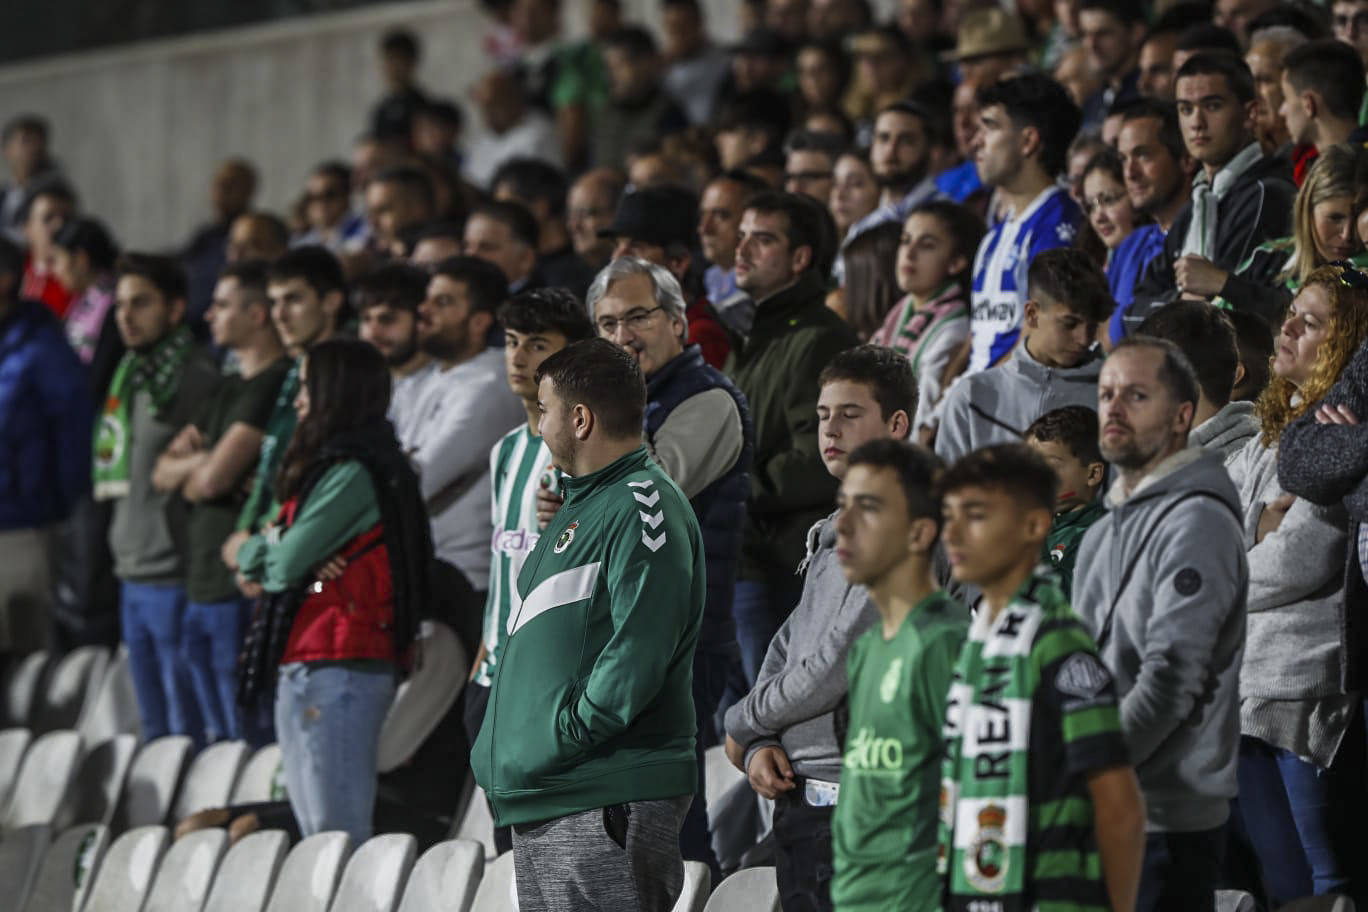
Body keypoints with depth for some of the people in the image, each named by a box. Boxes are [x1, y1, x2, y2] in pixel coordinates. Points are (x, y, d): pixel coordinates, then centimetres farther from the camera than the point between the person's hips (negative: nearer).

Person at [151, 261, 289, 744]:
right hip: (203, 585, 10)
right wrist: (200, 462, -3)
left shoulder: (275, 384, -11)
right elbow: (163, 472, 17)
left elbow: (215, 478, -17)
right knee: (215, 738, 11)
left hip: (241, 590, -9)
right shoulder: (228, 388, 19)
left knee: (247, 737, -10)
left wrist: (186, 468, 5)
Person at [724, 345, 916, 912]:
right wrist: (761, 745, 1)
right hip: (796, 797, 9)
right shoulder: (830, 533, 17)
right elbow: (785, 651, 19)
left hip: (858, 798, -9)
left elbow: (837, 667, -16)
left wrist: (743, 725, -1)